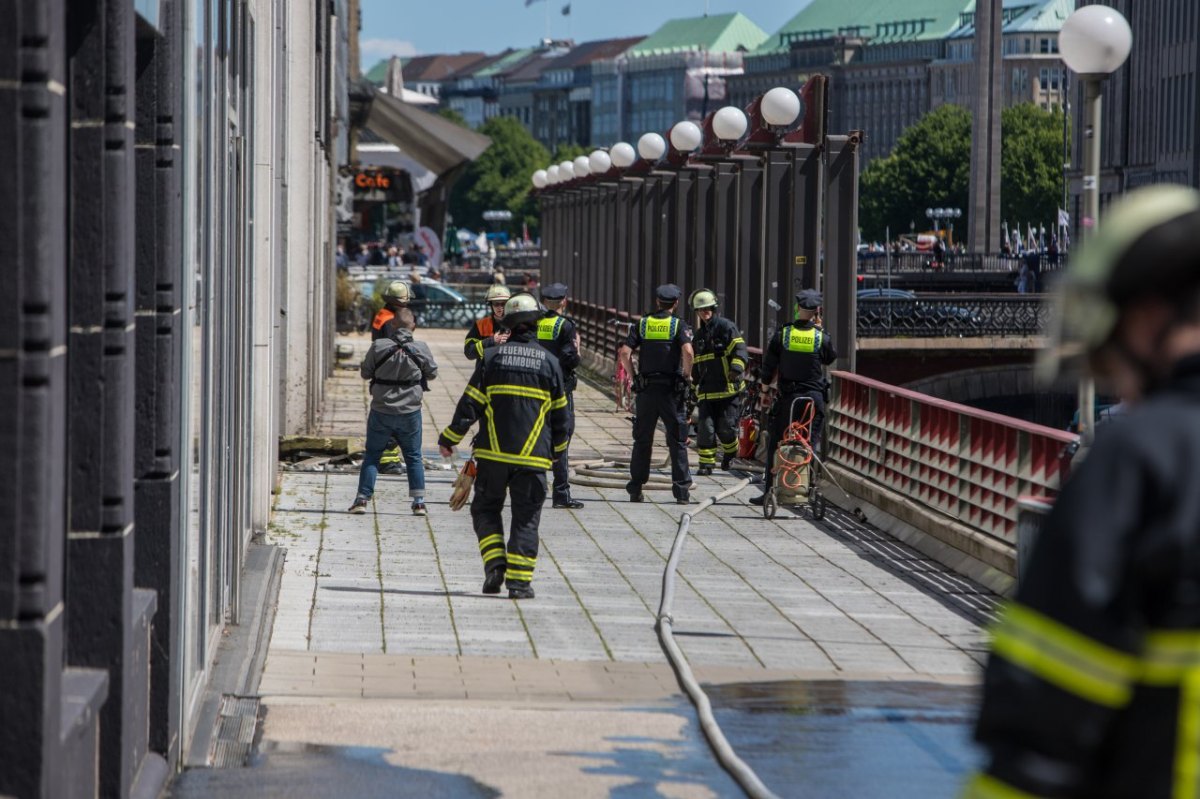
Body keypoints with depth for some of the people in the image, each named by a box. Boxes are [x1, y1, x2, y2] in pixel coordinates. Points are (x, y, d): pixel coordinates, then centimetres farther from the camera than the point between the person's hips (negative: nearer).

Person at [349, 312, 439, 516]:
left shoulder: (378, 347, -10)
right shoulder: (421, 349, -8)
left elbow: (365, 373, 1)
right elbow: (432, 373, 6)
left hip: (381, 413, 0)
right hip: (410, 413, 0)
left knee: (372, 455, 11)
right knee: (414, 456, 12)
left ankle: (362, 498, 6)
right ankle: (418, 502, 7)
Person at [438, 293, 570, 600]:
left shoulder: (491, 356, 0)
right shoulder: (548, 361, 2)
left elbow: (470, 404, -2)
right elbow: (559, 413, 8)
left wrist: (448, 439, 8)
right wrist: (557, 449, 23)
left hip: (493, 453, 0)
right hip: (532, 456, 0)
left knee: (486, 509, 14)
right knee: (526, 517, 4)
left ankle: (494, 565, -3)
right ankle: (519, 580, -1)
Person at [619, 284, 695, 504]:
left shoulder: (642, 324, 5)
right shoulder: (679, 325, -3)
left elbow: (624, 352, -4)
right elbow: (687, 351, -20)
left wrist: (633, 375, 6)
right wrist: (687, 375, -5)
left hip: (646, 389, 2)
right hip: (671, 389, -2)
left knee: (642, 440, 11)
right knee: (677, 441, 3)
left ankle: (635, 489, 12)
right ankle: (681, 490, 0)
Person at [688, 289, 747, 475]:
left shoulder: (726, 327, -3)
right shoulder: (699, 334, 19)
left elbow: (739, 349, -14)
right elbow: (695, 365, 27)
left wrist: (737, 368, -31)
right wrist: (694, 387, 26)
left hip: (729, 389, -5)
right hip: (707, 391, 5)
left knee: (726, 428, -2)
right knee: (705, 428, -4)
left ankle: (730, 451, 27)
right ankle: (706, 463, 2)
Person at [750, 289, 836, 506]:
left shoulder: (782, 335, -3)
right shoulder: (822, 337, -3)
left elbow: (768, 366, 1)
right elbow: (830, 358, 17)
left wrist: (764, 390, 15)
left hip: (787, 398, 0)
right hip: (814, 398, 0)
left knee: (775, 444, 5)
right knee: (810, 445, 6)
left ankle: (769, 491, 3)